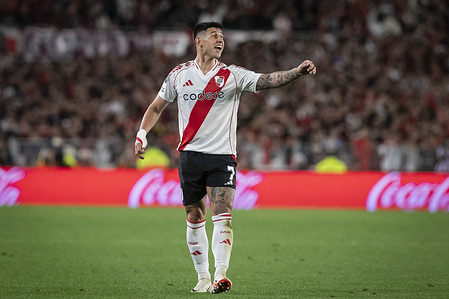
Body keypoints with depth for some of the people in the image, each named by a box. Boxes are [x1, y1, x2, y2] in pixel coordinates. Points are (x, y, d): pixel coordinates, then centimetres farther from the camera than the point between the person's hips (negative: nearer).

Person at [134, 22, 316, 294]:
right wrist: (142, 134, 3)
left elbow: (266, 80, -12)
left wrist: (297, 72, -27)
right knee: (195, 218, 7)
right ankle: (203, 277, 17)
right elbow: (157, 107, 16)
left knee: (222, 216, -16)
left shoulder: (233, 75, 1)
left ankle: (221, 274, -25)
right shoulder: (179, 74, 6)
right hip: (190, 156, 2)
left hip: (222, 156, -2)